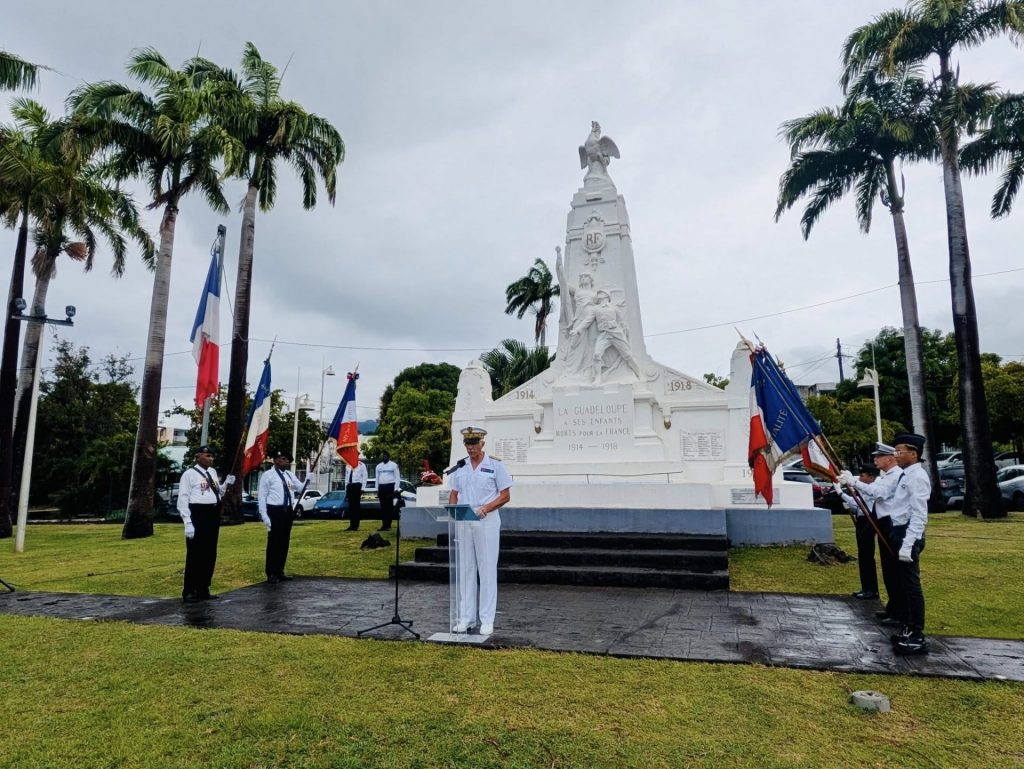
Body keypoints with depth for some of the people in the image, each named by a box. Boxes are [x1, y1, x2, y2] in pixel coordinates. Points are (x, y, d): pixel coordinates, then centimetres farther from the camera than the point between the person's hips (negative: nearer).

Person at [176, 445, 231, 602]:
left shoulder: (212, 472, 13)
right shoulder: (189, 474, -8)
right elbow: (183, 500, -12)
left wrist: (227, 485, 2)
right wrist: (188, 523, -18)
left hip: (213, 514, 7)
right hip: (198, 514, -7)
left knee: (210, 554, 13)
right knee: (195, 555, -2)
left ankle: (203, 590, 24)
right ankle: (189, 592, 10)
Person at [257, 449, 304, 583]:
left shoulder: (289, 475, 12)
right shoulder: (268, 475, -7)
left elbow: (300, 489, 10)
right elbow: (262, 496, -9)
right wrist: (264, 516, -15)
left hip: (288, 511, 7)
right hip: (275, 511, -7)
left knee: (284, 542, 13)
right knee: (274, 542, -1)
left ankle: (279, 572, 25)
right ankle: (271, 574, 11)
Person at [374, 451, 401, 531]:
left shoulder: (393, 465, 2)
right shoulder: (378, 466, 15)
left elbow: (397, 477, -1)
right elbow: (377, 478, 17)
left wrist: (396, 489, -8)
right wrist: (377, 489, 11)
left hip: (390, 486, -4)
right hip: (381, 487, 4)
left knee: (389, 506, -4)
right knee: (383, 507, 5)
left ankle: (388, 525, -2)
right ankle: (384, 525, 9)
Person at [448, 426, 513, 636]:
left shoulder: (495, 464, -2)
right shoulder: (460, 466, 10)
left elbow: (505, 496, -3)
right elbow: (454, 493, 15)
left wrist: (486, 508, -18)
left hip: (487, 521, -4)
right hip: (463, 522, 4)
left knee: (487, 570, 0)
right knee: (465, 569, 9)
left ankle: (487, 620, 6)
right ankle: (466, 617, 18)